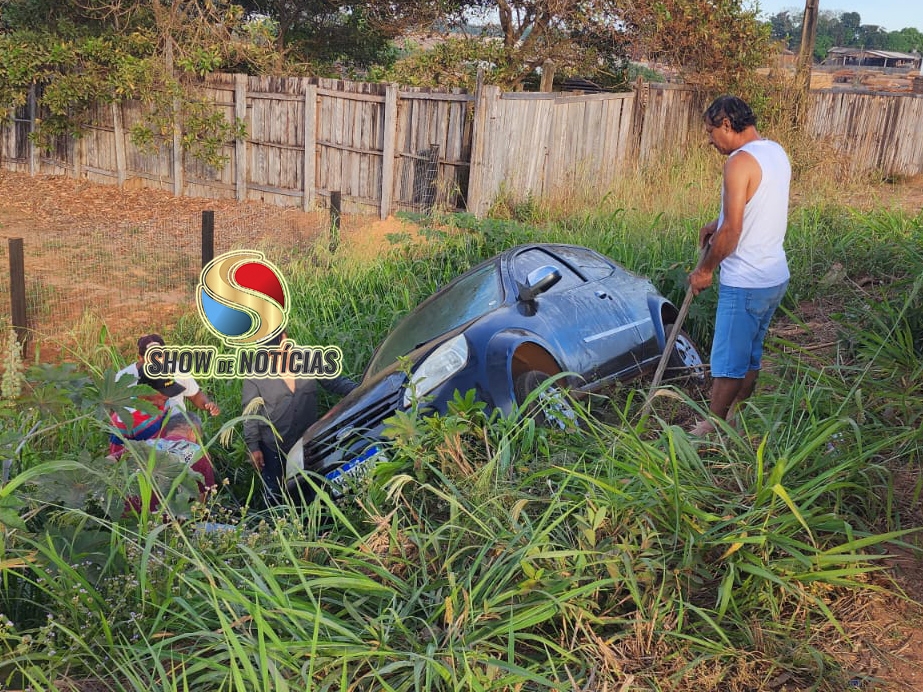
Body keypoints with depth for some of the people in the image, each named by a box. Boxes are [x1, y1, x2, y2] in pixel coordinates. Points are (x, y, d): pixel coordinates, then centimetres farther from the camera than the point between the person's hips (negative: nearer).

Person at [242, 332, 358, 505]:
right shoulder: (255, 376, -17)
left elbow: (335, 382, -2)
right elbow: (250, 414, -8)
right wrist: (253, 447, -8)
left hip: (307, 443, 3)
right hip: (273, 448, -3)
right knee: (274, 493, 15)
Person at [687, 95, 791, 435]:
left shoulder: (740, 162, -20)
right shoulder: (777, 153, 8)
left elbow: (732, 232, -21)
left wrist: (705, 270, -9)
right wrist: (717, 223, 11)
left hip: (745, 283, -9)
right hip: (775, 276, 9)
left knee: (728, 362, 3)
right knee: (750, 355, 19)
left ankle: (709, 429, 15)